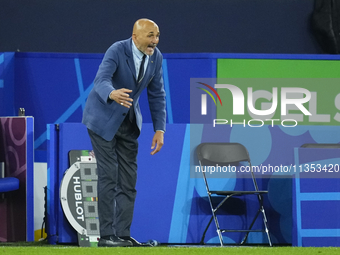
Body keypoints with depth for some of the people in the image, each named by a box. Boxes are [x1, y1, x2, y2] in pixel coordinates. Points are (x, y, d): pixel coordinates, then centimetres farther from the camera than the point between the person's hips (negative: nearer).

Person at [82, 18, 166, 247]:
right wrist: (112, 94, -61)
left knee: (129, 179, 4)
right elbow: (101, 81, -38)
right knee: (108, 176, -10)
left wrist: (160, 129, -4)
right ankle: (106, 235, -7)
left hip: (129, 121, 6)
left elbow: (157, 94, 2)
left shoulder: (156, 57, -5)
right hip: (103, 118, -6)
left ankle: (123, 234, 9)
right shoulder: (117, 51, -23)